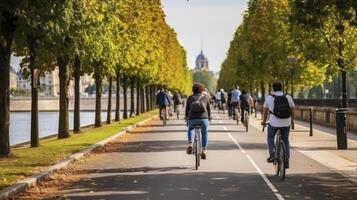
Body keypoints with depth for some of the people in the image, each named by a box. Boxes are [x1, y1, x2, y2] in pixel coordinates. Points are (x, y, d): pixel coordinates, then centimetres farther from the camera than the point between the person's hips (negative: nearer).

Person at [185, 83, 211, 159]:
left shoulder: (190, 98, 13)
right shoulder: (205, 97, 13)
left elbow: (187, 109, 16)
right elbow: (208, 108, 19)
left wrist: (186, 118, 30)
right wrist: (209, 117, 33)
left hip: (192, 118, 1)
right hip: (203, 118, -1)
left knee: (190, 130, 28)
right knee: (204, 134, 18)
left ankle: (190, 144, 6)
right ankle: (203, 151, 12)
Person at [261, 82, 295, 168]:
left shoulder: (269, 98, 0)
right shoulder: (288, 97, 4)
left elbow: (265, 111, 9)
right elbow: (292, 110, 11)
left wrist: (264, 121, 25)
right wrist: (292, 120, 28)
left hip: (273, 123, -2)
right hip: (286, 123, 2)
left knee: (270, 138, 22)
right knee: (285, 140, 17)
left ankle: (272, 155, 5)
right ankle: (286, 161, 17)